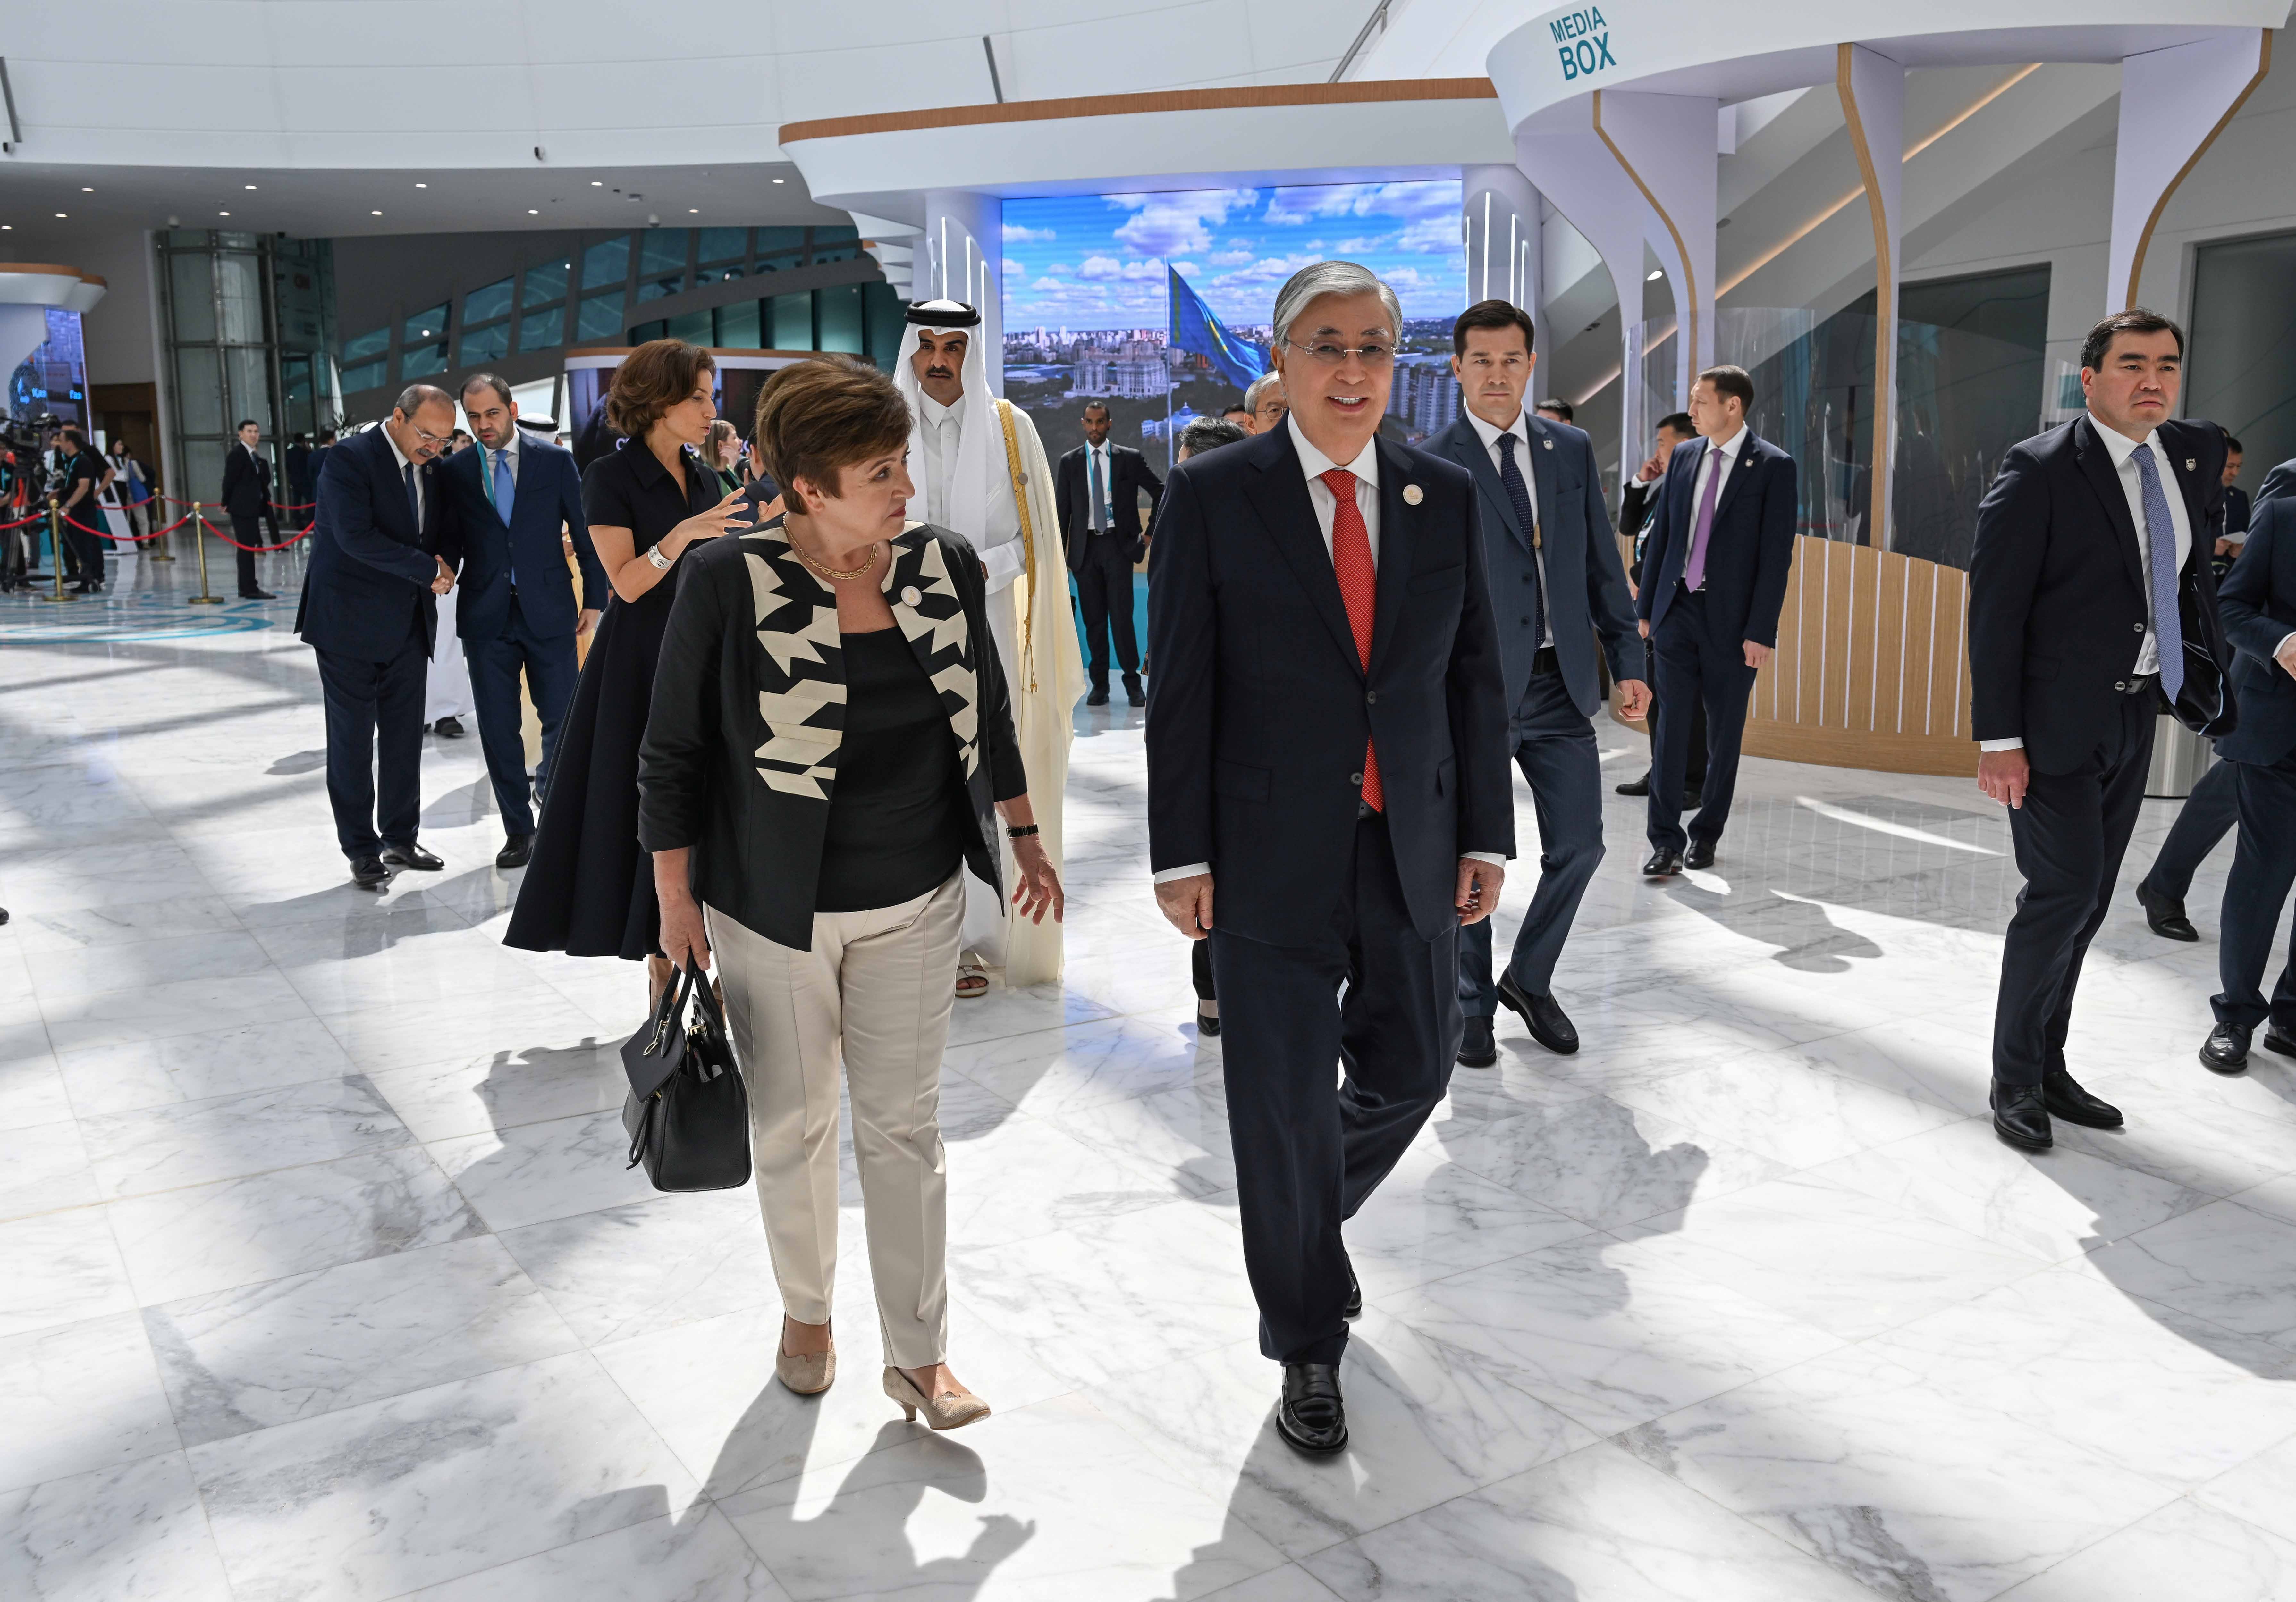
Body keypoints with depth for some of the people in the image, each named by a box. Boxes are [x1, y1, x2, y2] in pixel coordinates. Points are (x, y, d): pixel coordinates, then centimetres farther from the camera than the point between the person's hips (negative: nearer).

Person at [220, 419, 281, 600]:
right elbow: (229, 480, -11)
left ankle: (247, 588, 19)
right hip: (242, 507, -9)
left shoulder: (255, 456, 15)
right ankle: (250, 590, -7)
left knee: (248, 548, 13)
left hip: (253, 506, 9)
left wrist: (260, 460, 4)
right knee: (246, 547, -8)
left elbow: (264, 480, 13)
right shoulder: (236, 454, -11)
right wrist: (226, 503, -8)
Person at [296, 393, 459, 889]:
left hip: (408, 623, 6)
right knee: (353, 739, 2)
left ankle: (401, 837, 23)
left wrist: (444, 562, -8)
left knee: (405, 736, 11)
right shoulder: (350, 459, -14)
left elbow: (445, 529, 15)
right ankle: (361, 848, 12)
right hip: (350, 622, -6)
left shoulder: (432, 467, 7)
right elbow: (356, 536, -24)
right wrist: (428, 570, -20)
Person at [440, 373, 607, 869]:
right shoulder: (455, 471, 4)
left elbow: (585, 532, 3)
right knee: (498, 729, 5)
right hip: (486, 617, 1)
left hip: (548, 611, -1)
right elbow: (451, 538, 9)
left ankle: (547, 782, 31)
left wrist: (594, 598, 0)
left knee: (562, 717, 1)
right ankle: (518, 829, 17)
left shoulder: (554, 460, 0)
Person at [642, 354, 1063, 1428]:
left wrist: (1024, 836, 13)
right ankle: (806, 1309, 38)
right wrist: (675, 904, -5)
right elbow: (674, 754, -7)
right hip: (773, 909, -2)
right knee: (791, 1125, 14)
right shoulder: (729, 583, -15)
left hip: (914, 904, 2)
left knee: (904, 1124, 7)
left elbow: (986, 713, 10)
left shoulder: (945, 567, -4)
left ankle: (917, 1355, 20)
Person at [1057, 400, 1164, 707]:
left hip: (1118, 545, -2)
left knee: (1122, 616, -7)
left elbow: (1161, 493, 9)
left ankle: (1133, 682, 3)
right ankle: (1099, 684, 10)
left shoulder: (1130, 459, 3)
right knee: (1094, 619, 4)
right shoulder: (1070, 462, 7)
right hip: (1085, 547, 2)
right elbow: (1062, 511, 8)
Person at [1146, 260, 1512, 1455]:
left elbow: (1476, 677, 8)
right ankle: (1308, 1345, 25)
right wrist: (1182, 854, -8)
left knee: (1412, 1071, 14)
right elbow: (1181, 689, -6)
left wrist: (1486, 834, 4)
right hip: (1272, 853, -3)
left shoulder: (1446, 496, 6)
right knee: (1285, 1108, 5)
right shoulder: (1212, 496, -5)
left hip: (1412, 845, 4)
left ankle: (1304, 1208, 46)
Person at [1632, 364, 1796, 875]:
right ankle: (1666, 841, -2)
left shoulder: (1773, 466, -5)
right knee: (1671, 724, -3)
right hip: (1677, 609, 3)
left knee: (1724, 733, 7)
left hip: (1732, 620, -3)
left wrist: (1761, 631, -13)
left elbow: (1776, 554, -9)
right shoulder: (1683, 457, 9)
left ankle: (1706, 834, 20)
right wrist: (1646, 606, 9)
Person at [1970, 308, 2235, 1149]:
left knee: (2085, 901, 12)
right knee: (2064, 892, -7)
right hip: (2057, 722, -7)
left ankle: (2049, 1067, 24)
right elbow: (1995, 608, -14)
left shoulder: (2197, 451, 8)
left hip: (2134, 716, 7)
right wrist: (1998, 738, -18)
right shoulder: (2040, 468, -12)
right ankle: (2016, 1080, 8)